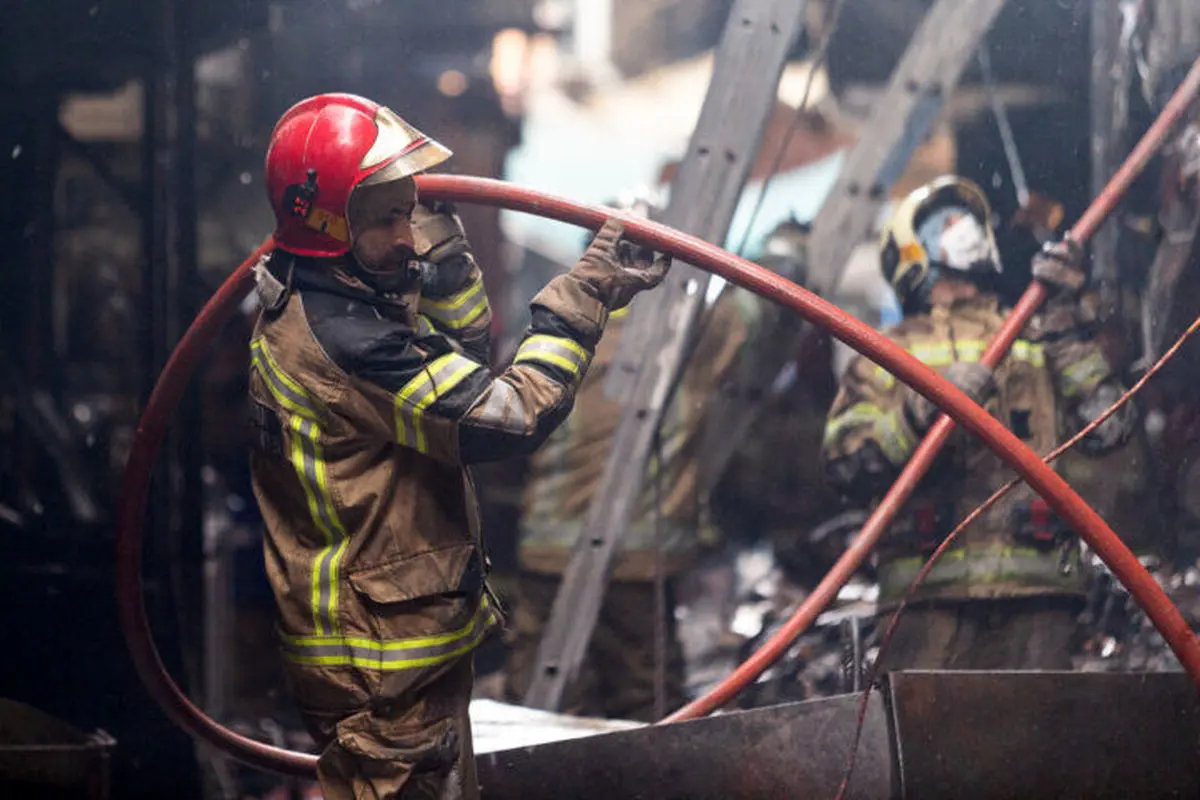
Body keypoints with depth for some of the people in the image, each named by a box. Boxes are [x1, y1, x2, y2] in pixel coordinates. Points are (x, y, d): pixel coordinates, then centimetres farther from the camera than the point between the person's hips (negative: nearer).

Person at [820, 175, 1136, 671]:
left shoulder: (1033, 340, 23)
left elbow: (1108, 428, 8)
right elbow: (845, 462, 2)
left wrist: (1065, 326, 5)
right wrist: (927, 405, -11)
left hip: (1035, 588, 1)